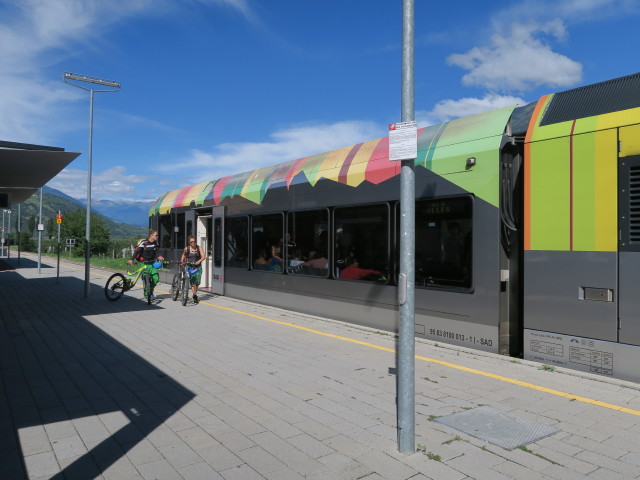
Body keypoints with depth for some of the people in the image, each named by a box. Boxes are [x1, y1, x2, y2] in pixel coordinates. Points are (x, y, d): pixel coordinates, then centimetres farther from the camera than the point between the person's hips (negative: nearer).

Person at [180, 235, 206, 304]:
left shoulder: (199, 248, 1)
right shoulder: (186, 249, 2)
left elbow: (203, 256, -7)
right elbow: (183, 255, 21)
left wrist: (199, 261, -24)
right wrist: (181, 262, 10)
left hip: (198, 267, 1)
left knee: (197, 282, -5)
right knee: (193, 282, -11)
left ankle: (195, 292, 23)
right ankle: (195, 295, -4)